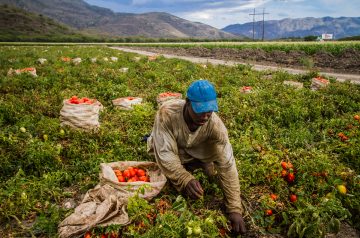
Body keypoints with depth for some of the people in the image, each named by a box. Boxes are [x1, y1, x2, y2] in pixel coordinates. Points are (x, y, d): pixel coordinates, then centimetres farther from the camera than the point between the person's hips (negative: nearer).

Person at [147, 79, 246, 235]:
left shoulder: (215, 124, -35)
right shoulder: (167, 113, -40)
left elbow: (227, 164, -34)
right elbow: (165, 153, -38)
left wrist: (234, 208, -36)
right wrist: (185, 179, -54)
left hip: (194, 152, 1)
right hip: (167, 149, 0)